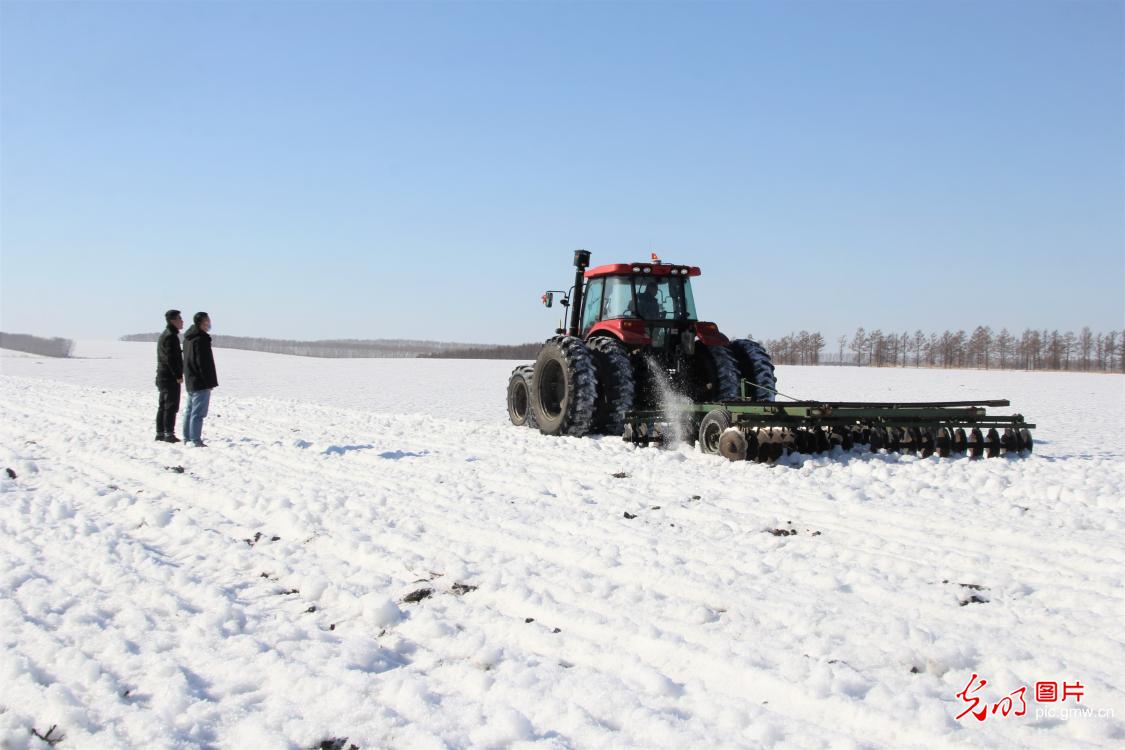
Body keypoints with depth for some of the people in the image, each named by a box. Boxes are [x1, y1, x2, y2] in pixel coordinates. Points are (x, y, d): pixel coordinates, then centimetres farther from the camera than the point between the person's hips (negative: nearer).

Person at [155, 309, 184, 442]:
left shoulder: (163, 335, 19)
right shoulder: (171, 336, -15)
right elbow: (171, 358, -22)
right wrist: (178, 376, -19)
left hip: (162, 376, 10)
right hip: (171, 377, -10)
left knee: (163, 406, 13)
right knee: (171, 406, -8)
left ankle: (160, 433, 17)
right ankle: (169, 434, -9)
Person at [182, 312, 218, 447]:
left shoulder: (188, 338, 14)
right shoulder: (201, 339, -18)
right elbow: (203, 363, -21)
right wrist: (209, 381, -17)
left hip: (190, 381, 10)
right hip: (201, 382, -10)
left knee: (189, 411, 16)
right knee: (198, 412, -8)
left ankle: (187, 438, 22)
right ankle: (195, 440, -8)